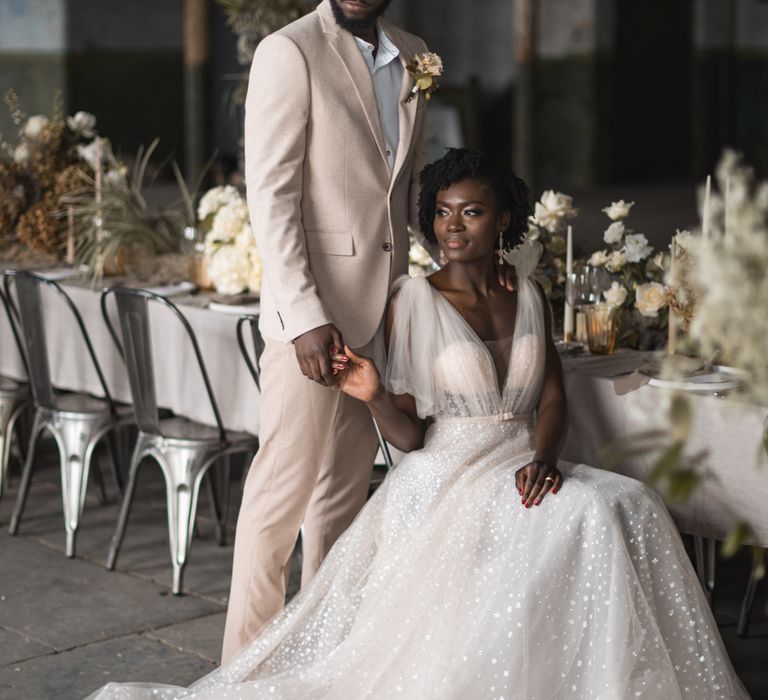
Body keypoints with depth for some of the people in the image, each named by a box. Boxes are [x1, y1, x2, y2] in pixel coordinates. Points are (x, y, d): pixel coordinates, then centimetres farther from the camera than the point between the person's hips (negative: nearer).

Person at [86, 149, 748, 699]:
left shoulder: (526, 296, 12)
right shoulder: (414, 301, -3)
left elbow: (553, 398, 8)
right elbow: (409, 435, -3)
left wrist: (544, 456, -12)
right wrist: (375, 397, -24)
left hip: (521, 467, 5)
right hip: (445, 477, -5)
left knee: (625, 506, -25)